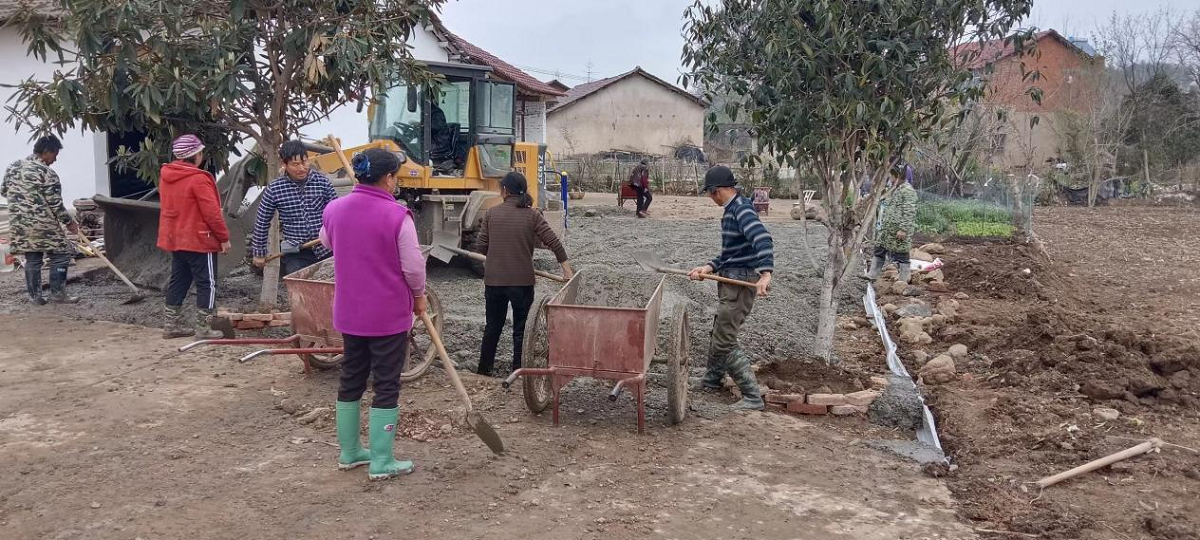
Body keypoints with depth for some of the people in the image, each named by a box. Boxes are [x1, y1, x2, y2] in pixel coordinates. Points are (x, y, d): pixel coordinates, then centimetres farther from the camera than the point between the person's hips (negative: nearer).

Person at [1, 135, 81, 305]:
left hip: (19, 224, 7)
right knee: (60, 255, 4)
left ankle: (34, 296, 15)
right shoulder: (47, 173, -14)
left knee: (32, 260, 13)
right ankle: (57, 294, 3)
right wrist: (70, 222, -1)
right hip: (43, 224, -7)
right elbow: (55, 205, -13)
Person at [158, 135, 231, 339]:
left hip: (175, 239, 8)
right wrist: (224, 237, -10)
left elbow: (169, 207, 17)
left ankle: (172, 324, 21)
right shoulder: (198, 179, -18)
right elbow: (212, 213, -19)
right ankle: (203, 328, 1)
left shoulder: (165, 176, 8)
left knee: (178, 281, 16)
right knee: (207, 283, 0)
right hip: (199, 240, -8)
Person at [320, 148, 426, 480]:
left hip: (349, 312, 6)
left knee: (351, 379, 17)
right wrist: (419, 297, 2)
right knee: (386, 385, 4)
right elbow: (413, 266, -16)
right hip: (389, 315, -6)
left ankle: (349, 452, 29)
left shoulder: (334, 209, -1)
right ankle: (380, 462, 10)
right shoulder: (396, 216, -19)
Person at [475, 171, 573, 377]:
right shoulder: (532, 215, -5)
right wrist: (567, 270, -4)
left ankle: (484, 368, 28)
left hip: (493, 280, 2)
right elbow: (554, 243, -9)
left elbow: (481, 246, 2)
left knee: (493, 326, 18)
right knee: (520, 329, 11)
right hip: (522, 281, -2)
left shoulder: (492, 214, 0)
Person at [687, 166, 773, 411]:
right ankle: (712, 379, 45)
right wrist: (708, 268, 6)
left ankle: (753, 397, -2)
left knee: (724, 342, -8)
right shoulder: (731, 210, 13)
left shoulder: (742, 209, -18)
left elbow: (763, 240, -33)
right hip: (730, 280, 10)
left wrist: (765, 273, -42)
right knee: (719, 332, 25)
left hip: (741, 282, -10)